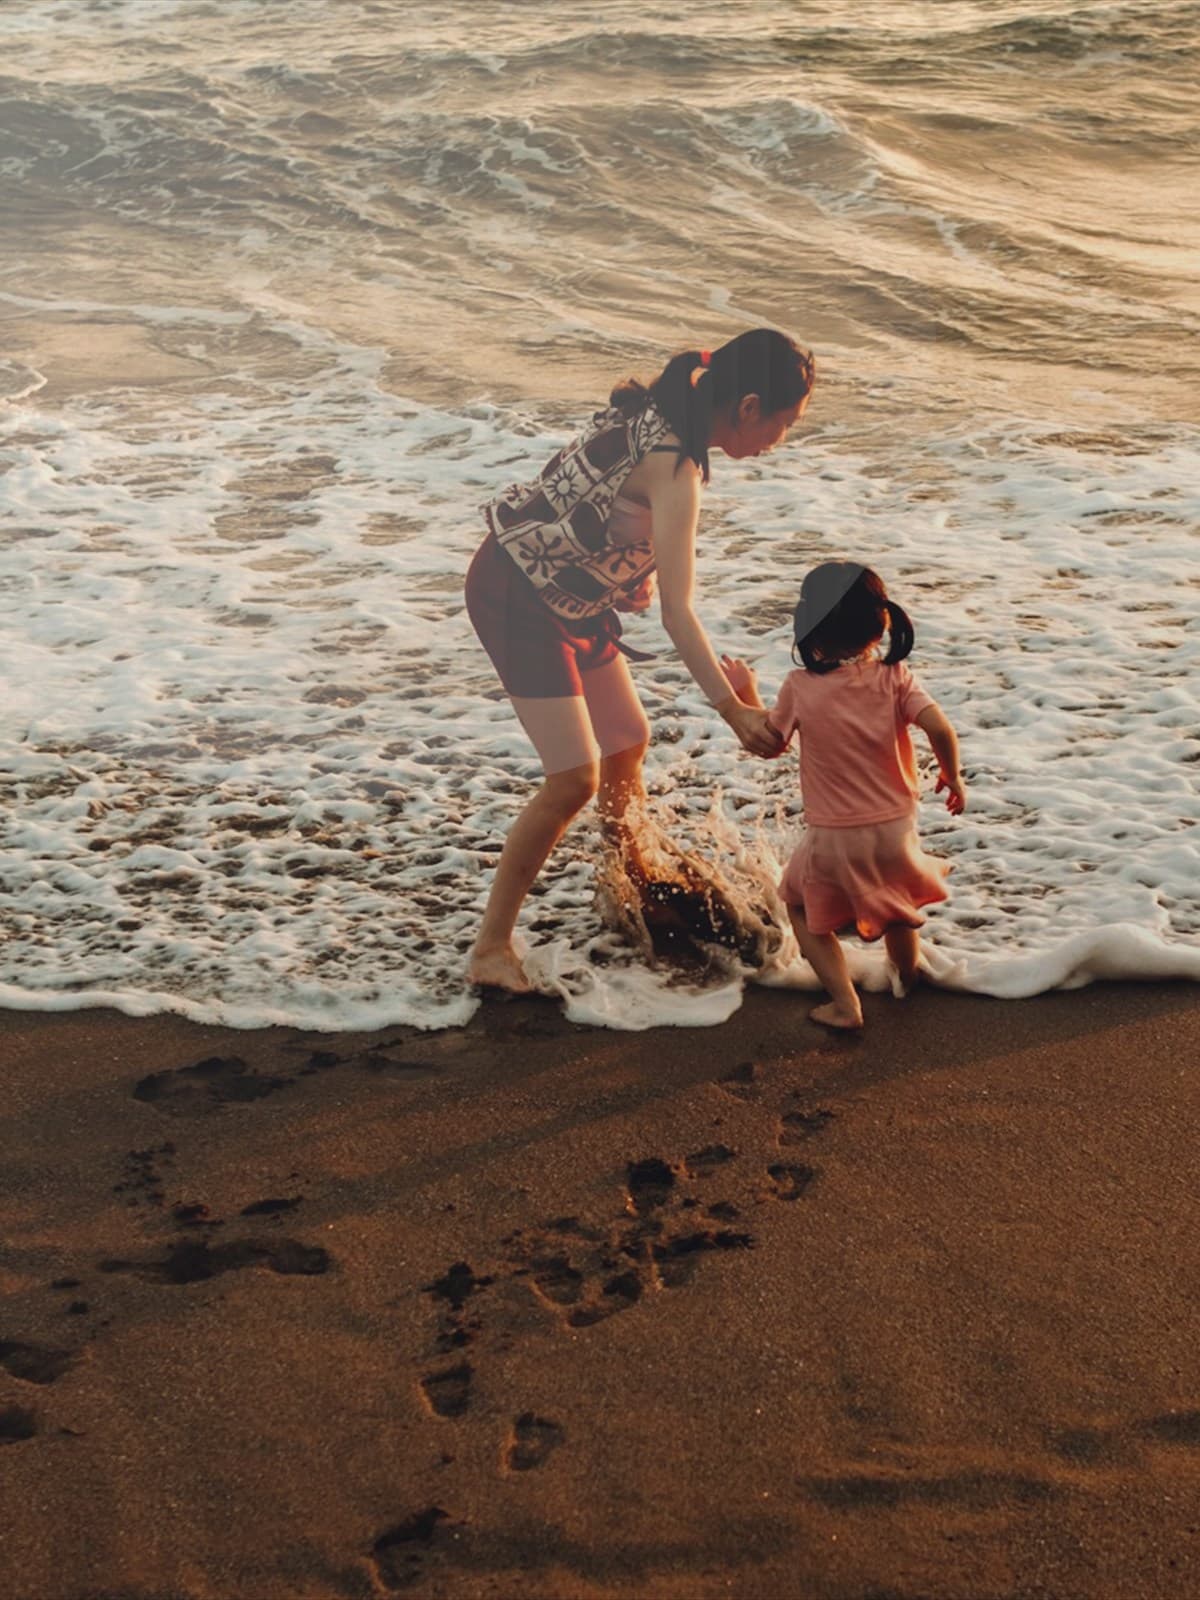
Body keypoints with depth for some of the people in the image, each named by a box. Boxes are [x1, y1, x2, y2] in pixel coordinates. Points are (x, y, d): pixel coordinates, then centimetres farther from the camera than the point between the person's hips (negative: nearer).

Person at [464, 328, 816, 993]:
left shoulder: (660, 408, 0)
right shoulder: (674, 466, -27)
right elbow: (677, 613, -31)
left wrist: (638, 569, 9)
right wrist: (734, 711, -32)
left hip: (571, 594, 10)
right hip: (515, 596, -10)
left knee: (627, 741, 19)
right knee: (574, 778, -13)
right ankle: (491, 946, -5)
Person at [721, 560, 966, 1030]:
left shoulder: (800, 687, -12)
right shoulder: (895, 678, -11)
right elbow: (940, 729, -21)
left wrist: (745, 694, 17)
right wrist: (952, 777, -2)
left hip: (832, 839, -2)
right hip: (894, 830, 2)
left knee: (803, 909, 22)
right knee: (898, 903, 33)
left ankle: (844, 1003, 11)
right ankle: (906, 977, 53)